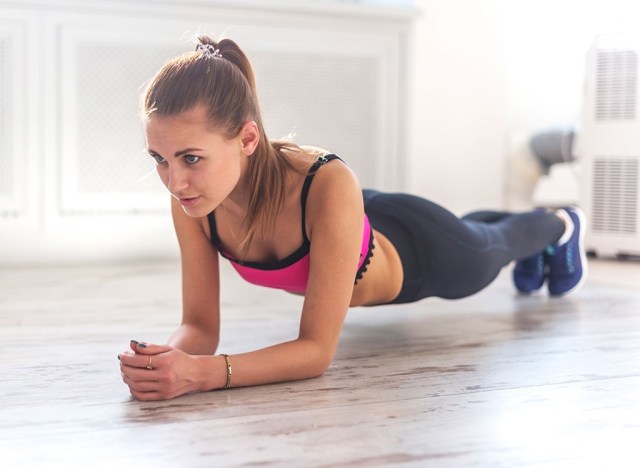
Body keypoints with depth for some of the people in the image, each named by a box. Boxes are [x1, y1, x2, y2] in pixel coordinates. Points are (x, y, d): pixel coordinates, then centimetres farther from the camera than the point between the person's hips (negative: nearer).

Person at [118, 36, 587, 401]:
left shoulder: (326, 186, -50)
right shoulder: (192, 203, -34)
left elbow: (317, 349, -46)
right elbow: (200, 326, -27)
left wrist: (204, 372, -60)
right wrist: (171, 357, -50)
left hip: (419, 252, -4)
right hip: (365, 229, 5)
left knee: (494, 244, 33)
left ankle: (562, 224, 71)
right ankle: (536, 256, 75)